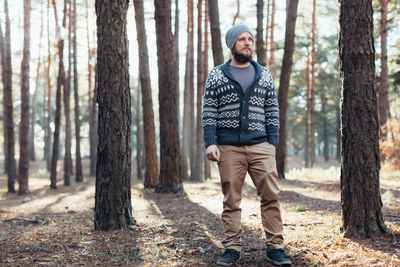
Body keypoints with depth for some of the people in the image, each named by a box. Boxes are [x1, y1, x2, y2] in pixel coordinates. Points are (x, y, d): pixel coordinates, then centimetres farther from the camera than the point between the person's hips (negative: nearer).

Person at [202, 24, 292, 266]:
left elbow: (272, 112, 12)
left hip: (260, 146, 1)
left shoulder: (264, 75, 13)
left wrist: (273, 143, 4)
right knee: (231, 201, 3)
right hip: (229, 148, -1)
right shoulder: (216, 76, 8)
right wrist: (211, 143, -7)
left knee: (271, 196, -5)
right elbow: (209, 112, 4)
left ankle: (275, 247, 2)